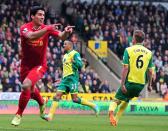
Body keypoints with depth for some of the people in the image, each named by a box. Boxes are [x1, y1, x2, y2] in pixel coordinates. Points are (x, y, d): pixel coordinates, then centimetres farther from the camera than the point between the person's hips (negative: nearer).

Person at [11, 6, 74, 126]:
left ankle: (19, 114, -9)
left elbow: (61, 36, -22)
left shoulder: (47, 28, -10)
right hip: (26, 65, 2)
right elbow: (31, 36, -36)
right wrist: (47, 29, -46)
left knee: (26, 85, -26)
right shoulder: (25, 28, -14)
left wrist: (66, 32, -44)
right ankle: (42, 103, 55)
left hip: (40, 65, -2)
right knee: (31, 89, 20)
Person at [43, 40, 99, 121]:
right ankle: (50, 115, -10)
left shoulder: (75, 54, -5)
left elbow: (80, 65, -16)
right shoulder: (65, 55, 22)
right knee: (57, 96, -4)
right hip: (65, 78, 8)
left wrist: (74, 61, -31)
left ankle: (93, 106, 2)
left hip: (72, 78, -8)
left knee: (75, 99, -12)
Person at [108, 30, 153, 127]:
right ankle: (116, 120, 20)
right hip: (141, 83, 4)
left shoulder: (129, 50, -5)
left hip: (130, 82, -4)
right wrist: (149, 85, 18)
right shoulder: (149, 53, 6)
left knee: (117, 100, 0)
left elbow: (125, 68, -11)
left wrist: (122, 84, -11)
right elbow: (150, 71, 7)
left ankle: (111, 111, -33)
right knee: (126, 101, 24)